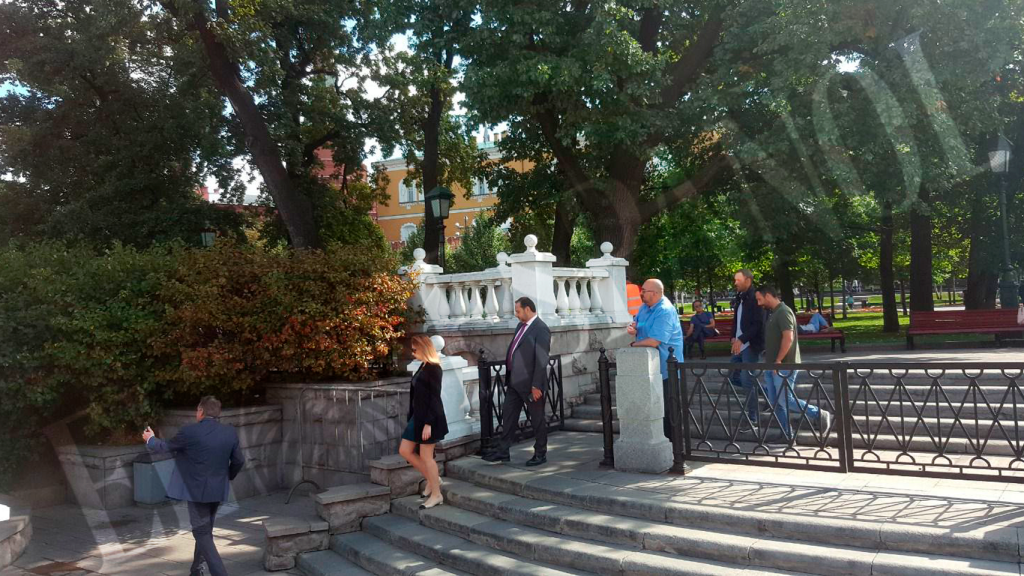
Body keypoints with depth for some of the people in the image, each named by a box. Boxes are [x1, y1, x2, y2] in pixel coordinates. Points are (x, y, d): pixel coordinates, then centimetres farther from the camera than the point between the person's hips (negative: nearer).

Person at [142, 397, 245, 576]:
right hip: (218, 490, 6)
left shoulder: (189, 432, -15)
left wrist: (150, 439, 23)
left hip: (197, 490, -6)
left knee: (202, 534, -1)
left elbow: (165, 447, 2)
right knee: (205, 530, 22)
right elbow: (239, 461, 4)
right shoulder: (230, 432, -3)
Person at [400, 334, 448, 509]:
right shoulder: (422, 367, 12)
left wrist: (428, 423, -21)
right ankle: (432, 479, 23)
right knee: (404, 450, 11)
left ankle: (436, 495, 12)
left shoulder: (433, 368, -16)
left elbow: (434, 397, -19)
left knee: (426, 456, -1)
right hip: (418, 416, 10)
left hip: (429, 418, -10)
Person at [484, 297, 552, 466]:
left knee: (538, 419, 7)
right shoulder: (521, 326, 11)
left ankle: (540, 454, 19)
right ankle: (502, 452, 20)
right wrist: (508, 376, 14)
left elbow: (541, 360, -19)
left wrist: (536, 386, -21)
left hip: (531, 384, -8)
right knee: (508, 416, 11)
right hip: (515, 382, 8)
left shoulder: (541, 329, -15)